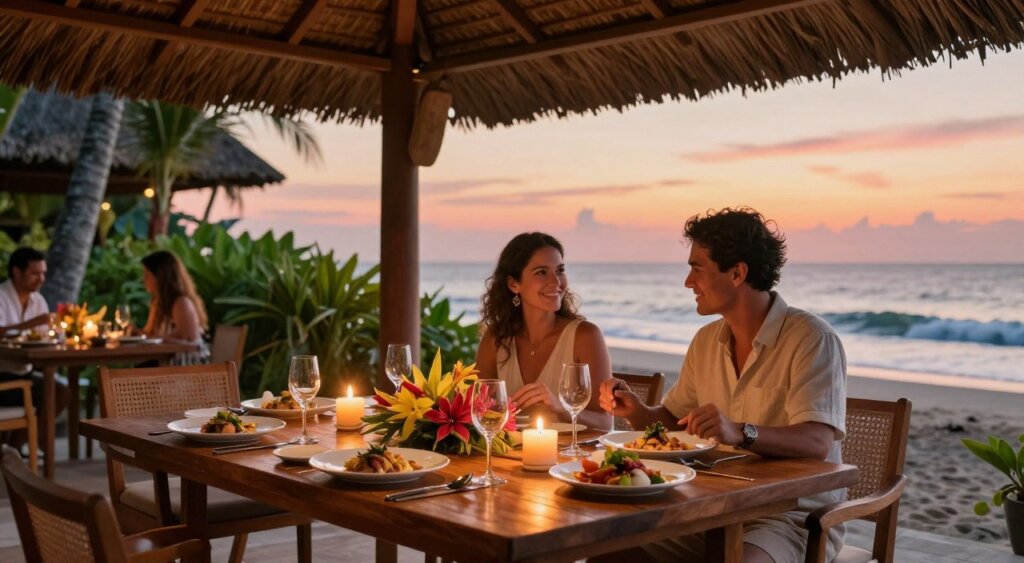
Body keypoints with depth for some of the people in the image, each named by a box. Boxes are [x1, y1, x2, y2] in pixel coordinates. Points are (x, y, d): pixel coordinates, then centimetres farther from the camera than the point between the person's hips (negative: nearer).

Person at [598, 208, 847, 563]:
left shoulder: (811, 338, -13)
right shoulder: (706, 341, 10)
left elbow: (818, 442, -24)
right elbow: (674, 422, 19)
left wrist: (741, 434, -40)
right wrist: (636, 412, -3)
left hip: (794, 516, -6)